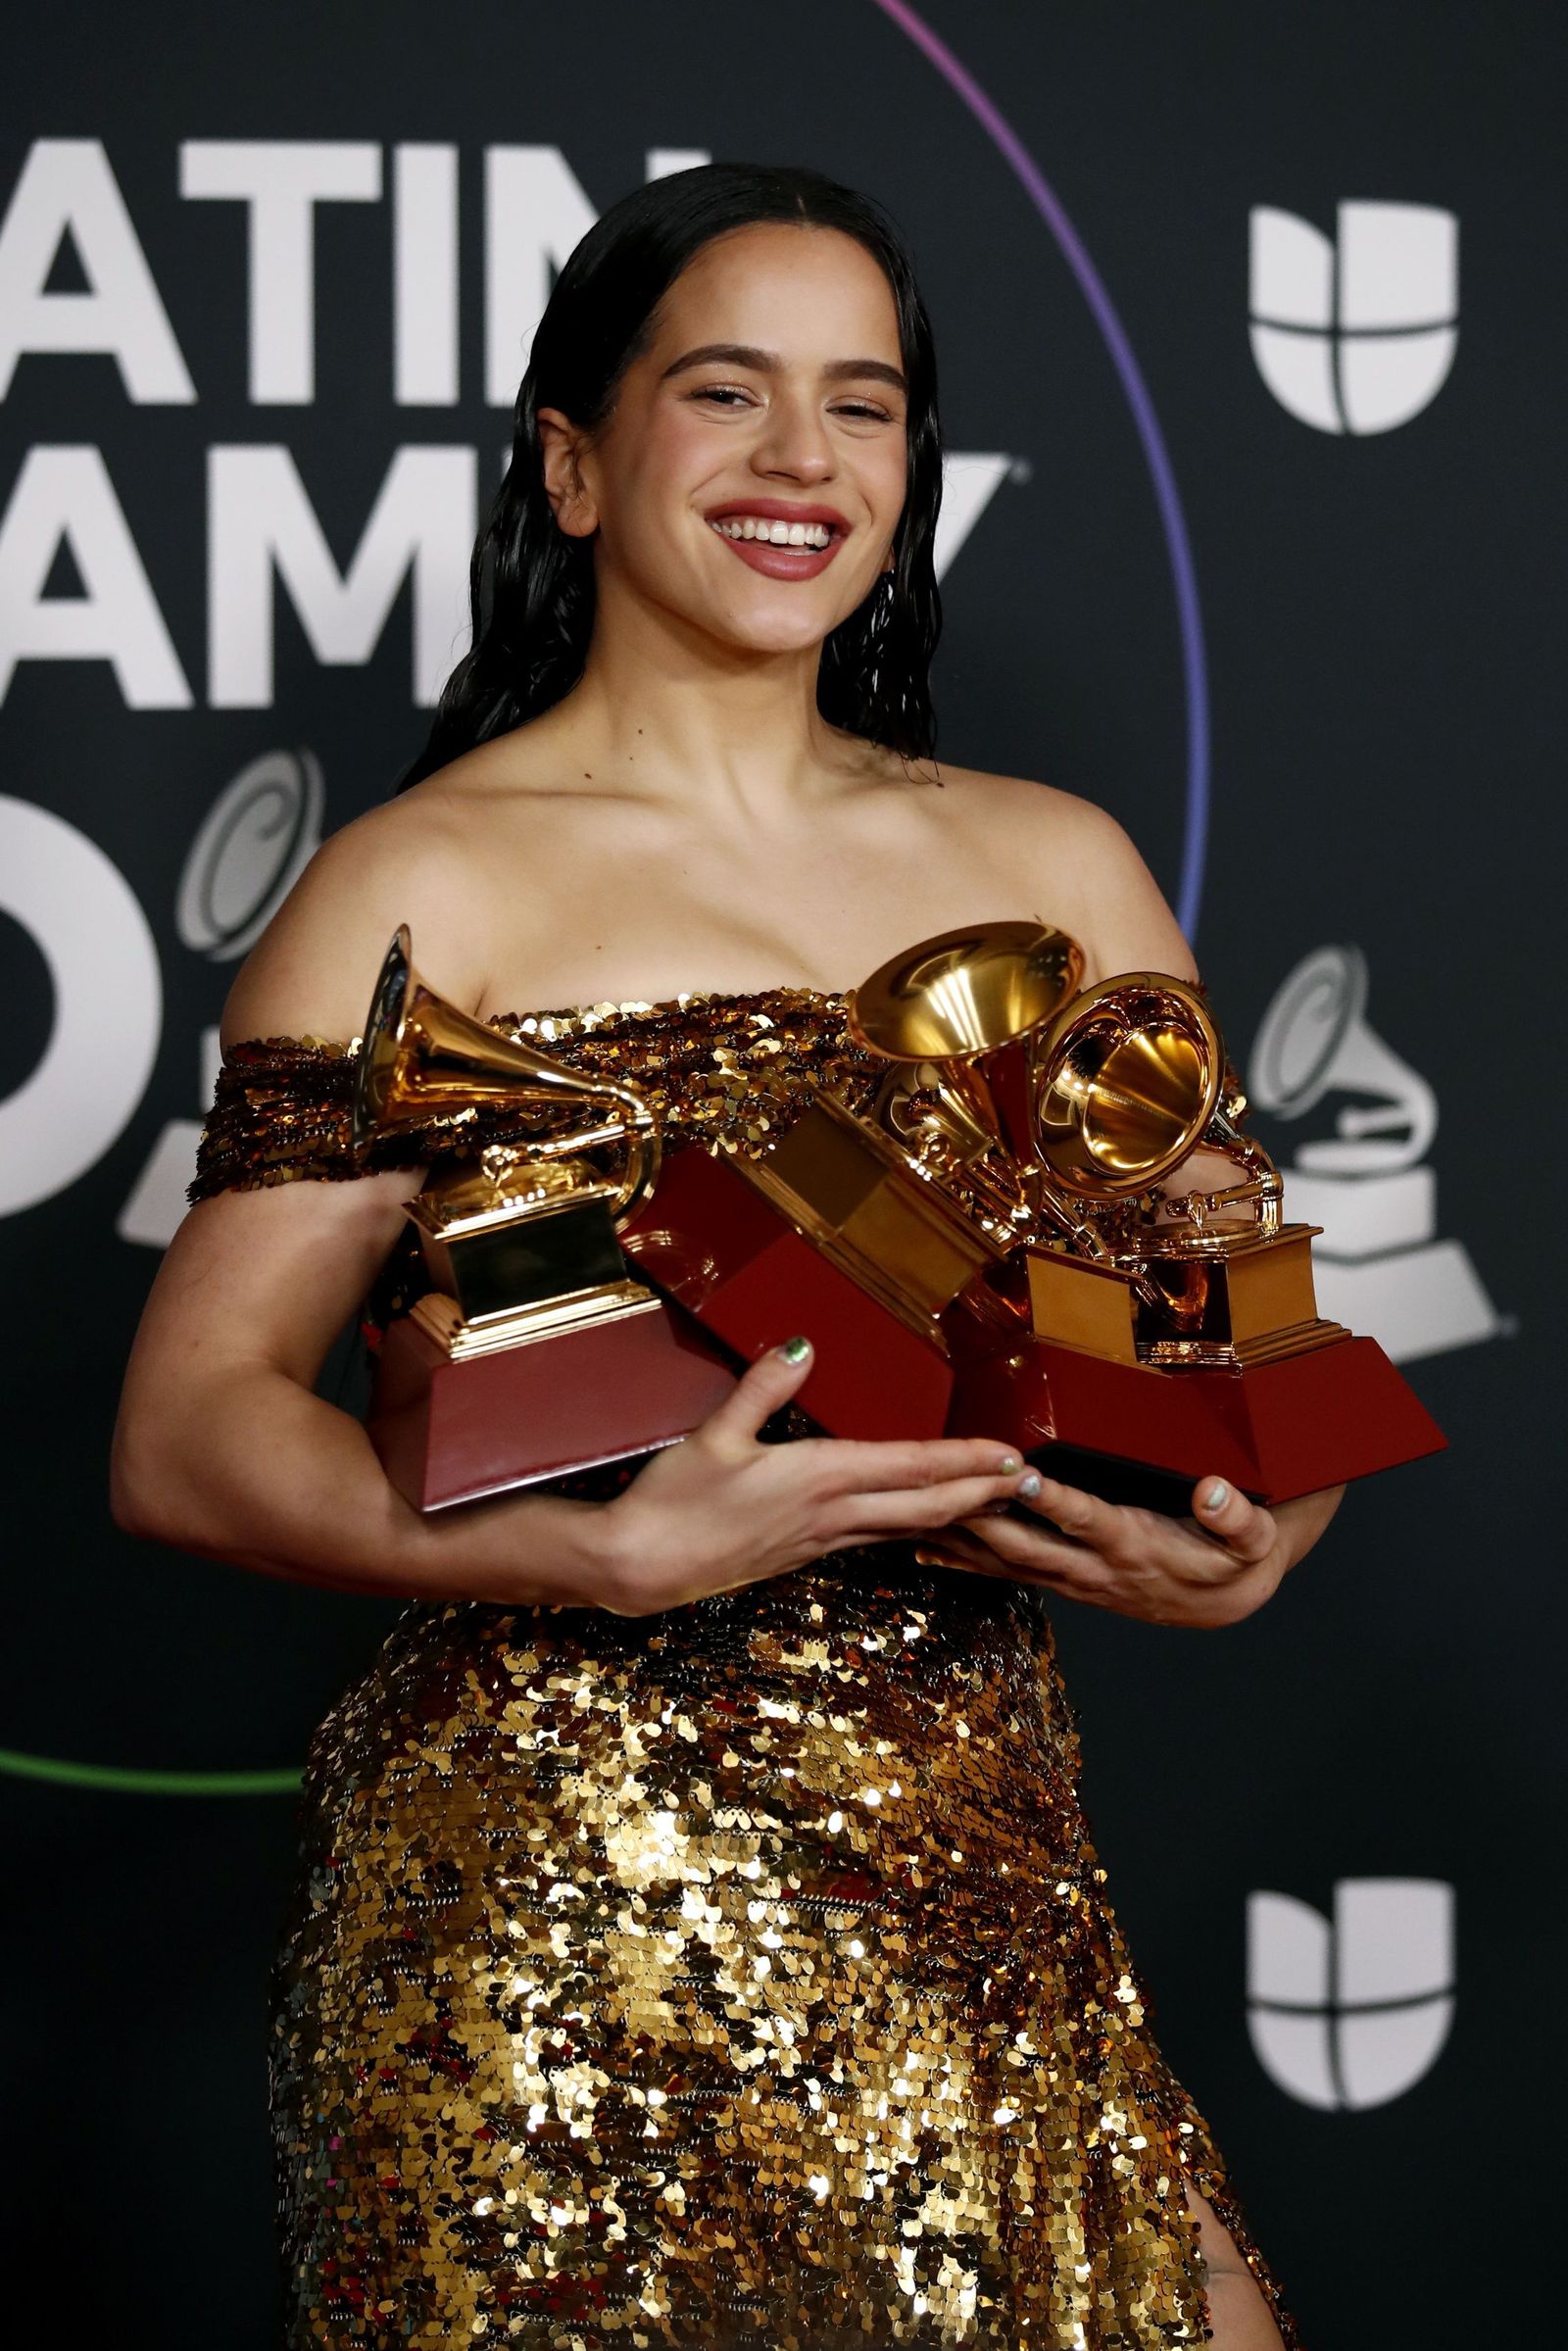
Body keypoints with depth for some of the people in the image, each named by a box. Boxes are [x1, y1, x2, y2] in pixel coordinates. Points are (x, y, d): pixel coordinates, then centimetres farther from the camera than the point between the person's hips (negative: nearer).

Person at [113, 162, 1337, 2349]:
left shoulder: (1059, 866, 14)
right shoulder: (429, 886, 0)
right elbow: (188, 1433, -6)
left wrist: (1249, 1543, -5)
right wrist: (616, 1551, -20)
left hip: (985, 1885, 4)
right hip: (556, 1900, -4)